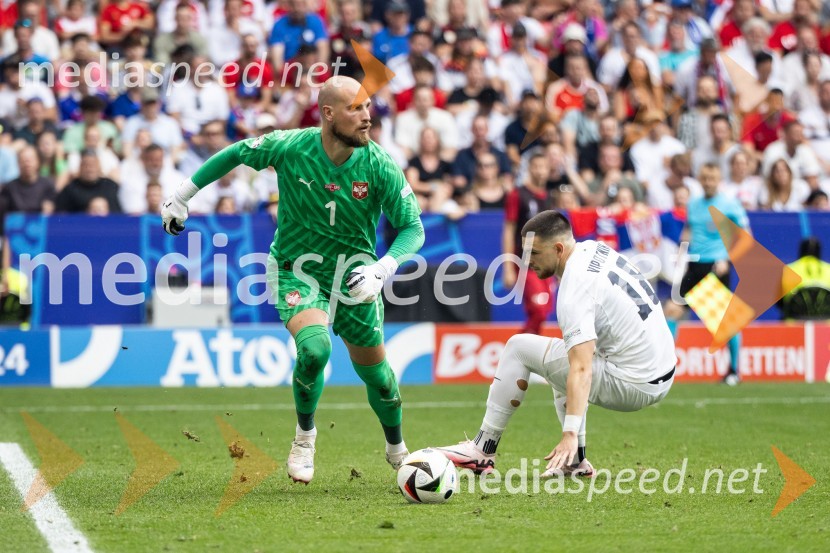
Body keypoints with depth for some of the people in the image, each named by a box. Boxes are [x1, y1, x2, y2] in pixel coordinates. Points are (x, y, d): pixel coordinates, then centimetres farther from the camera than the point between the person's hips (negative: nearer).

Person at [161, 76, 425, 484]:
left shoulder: (380, 166, -18)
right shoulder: (289, 147, -20)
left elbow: (412, 228, -12)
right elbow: (235, 154, -1)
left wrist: (381, 269, -29)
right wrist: (181, 196, 5)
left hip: (353, 278, 2)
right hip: (297, 271, -2)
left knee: (375, 372, 10)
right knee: (314, 347, -29)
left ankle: (397, 450, 41)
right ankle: (305, 437, -2)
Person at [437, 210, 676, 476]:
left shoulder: (575, 294, -21)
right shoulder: (592, 248, 5)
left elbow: (582, 371, -30)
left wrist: (570, 434, -36)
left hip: (634, 385, -10)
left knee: (518, 348, -4)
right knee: (562, 355, 33)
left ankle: (482, 451, 1)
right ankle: (575, 461, 23)